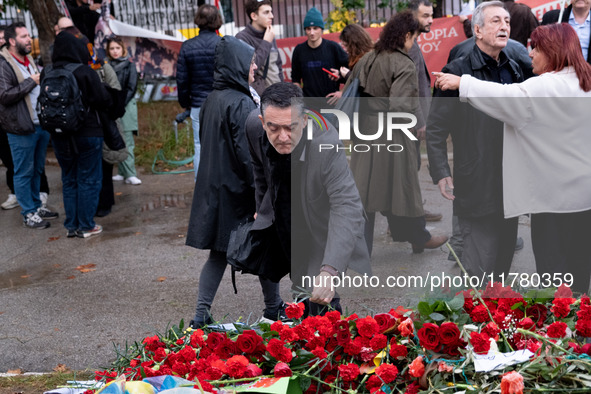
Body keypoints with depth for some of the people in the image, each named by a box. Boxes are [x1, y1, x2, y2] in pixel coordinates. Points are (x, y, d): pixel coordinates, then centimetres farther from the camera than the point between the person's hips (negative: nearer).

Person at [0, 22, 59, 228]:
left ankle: (37, 205, 29)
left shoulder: (30, 60, 15)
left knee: (37, 169, 17)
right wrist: (31, 81, -19)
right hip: (22, 128, -8)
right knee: (24, 172, 2)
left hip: (41, 124, 8)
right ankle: (28, 213, 11)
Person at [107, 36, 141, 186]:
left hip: (126, 109, -4)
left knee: (127, 142, -8)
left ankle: (130, 175, -9)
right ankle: (123, 173, 11)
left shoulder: (129, 66, 2)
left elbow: (131, 89, -4)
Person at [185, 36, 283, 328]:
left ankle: (201, 315, 9)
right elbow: (248, 153, -21)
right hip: (239, 191, -7)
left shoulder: (211, 100, 8)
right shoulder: (241, 104, -18)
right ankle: (274, 309, 24)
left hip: (213, 188, 8)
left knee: (218, 254, 11)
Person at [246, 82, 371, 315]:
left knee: (323, 301, -9)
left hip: (320, 229, -5)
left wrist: (329, 271, -53)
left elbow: (346, 207, -43)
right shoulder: (254, 125, -20)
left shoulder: (327, 143, -36)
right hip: (278, 222, 5)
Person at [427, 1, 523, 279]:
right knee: (482, 269, -7)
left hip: (510, 187, 6)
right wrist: (441, 174, -17)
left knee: (503, 262, 15)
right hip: (475, 190, -6)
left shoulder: (514, 70, 13)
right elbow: (435, 128, -9)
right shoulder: (458, 71, -6)